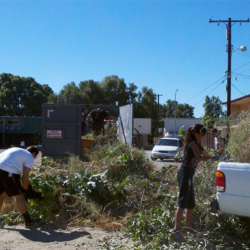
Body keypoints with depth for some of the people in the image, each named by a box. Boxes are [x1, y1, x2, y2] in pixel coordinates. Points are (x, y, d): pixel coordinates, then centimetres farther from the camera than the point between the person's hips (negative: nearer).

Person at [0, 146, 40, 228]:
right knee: (19, 195, 1)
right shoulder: (29, 157, 10)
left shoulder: (17, 151, 32)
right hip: (8, 171, -8)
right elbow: (25, 177, 2)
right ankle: (28, 221, 7)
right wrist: (26, 190, 16)